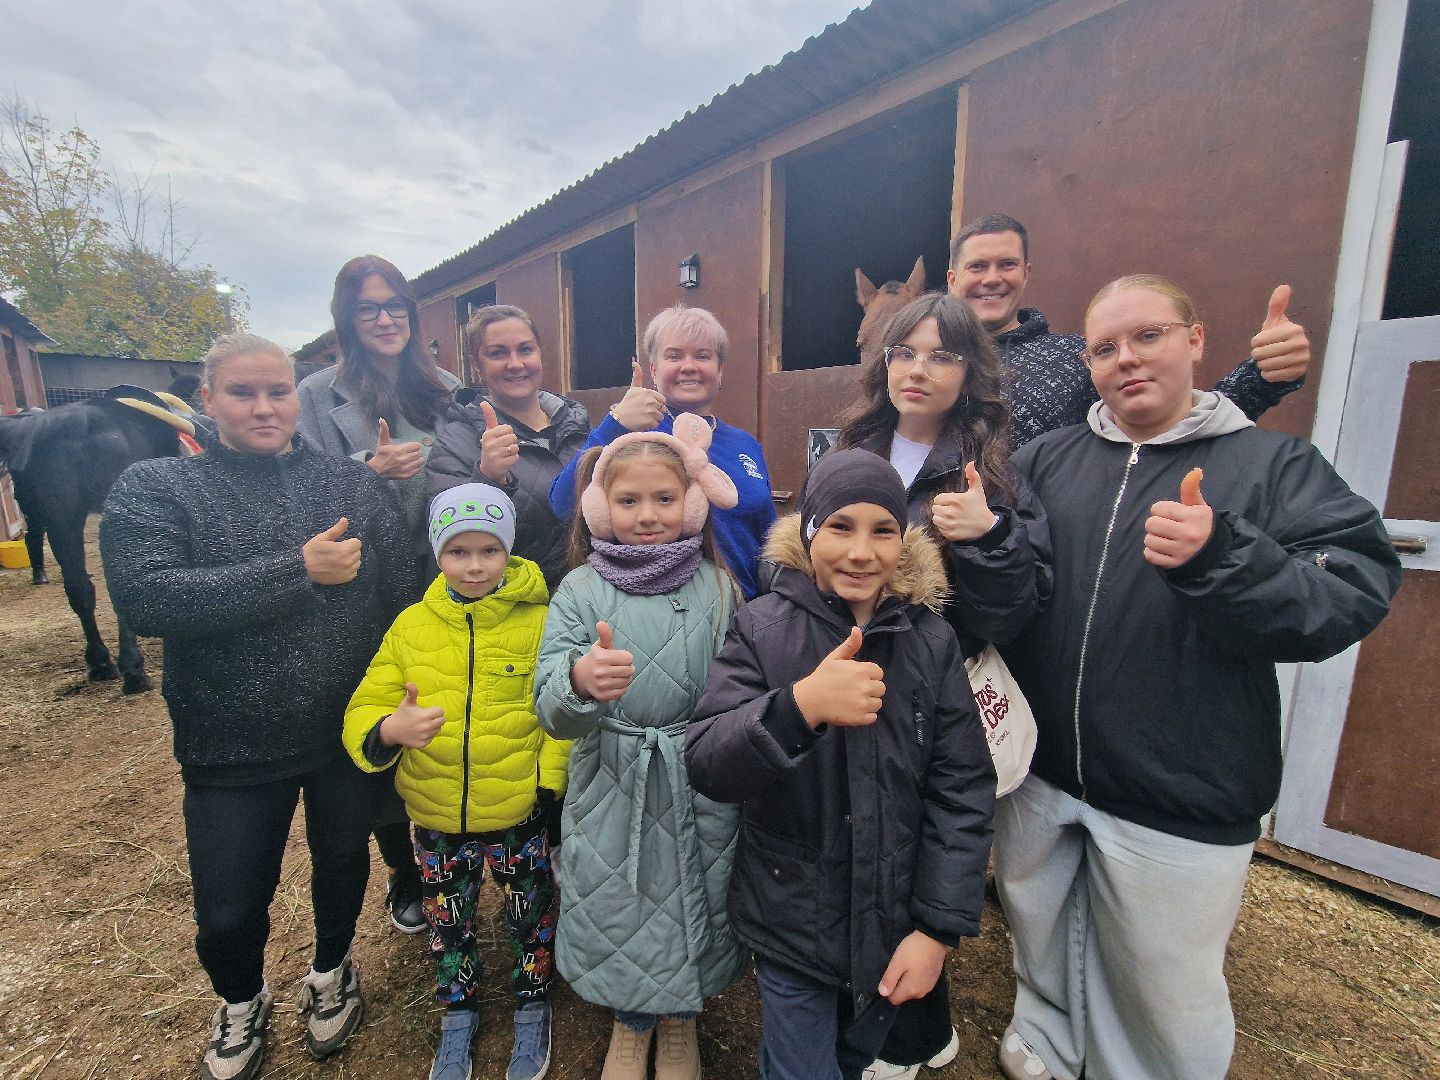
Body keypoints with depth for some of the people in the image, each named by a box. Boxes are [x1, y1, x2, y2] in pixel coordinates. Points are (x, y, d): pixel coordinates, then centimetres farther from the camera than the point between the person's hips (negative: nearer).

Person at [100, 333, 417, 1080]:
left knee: (343, 864, 22)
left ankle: (331, 969, 54)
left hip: (352, 733, 2)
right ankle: (242, 999, 52)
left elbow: (403, 596, -7)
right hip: (232, 748, -1)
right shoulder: (153, 488, -5)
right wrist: (299, 570, -25)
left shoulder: (355, 485, -3)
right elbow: (145, 598, -22)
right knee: (228, 914, 16)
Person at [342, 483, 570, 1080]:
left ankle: (532, 1007, 48)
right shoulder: (412, 624, -6)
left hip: (519, 814, -2)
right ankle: (458, 1012, 52)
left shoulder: (539, 622, -14)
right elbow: (363, 712, -5)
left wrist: (550, 784, -18)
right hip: (435, 815, 3)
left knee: (530, 918, 19)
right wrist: (388, 729, -26)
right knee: (448, 921, 24)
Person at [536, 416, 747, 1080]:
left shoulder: (717, 586, -6)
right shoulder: (582, 590, -9)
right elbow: (552, 713, -14)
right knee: (618, 912, 17)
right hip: (612, 790, 0)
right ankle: (629, 1025, 51)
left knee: (690, 905, 18)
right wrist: (581, 681, -36)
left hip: (700, 789, 1)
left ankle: (680, 1022, 52)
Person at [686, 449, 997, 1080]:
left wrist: (939, 927, -9)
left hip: (896, 923, 3)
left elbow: (962, 792, -6)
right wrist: (800, 705, -37)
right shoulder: (762, 628, -14)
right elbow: (707, 767, -21)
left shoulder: (931, 639, -8)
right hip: (792, 925, -2)